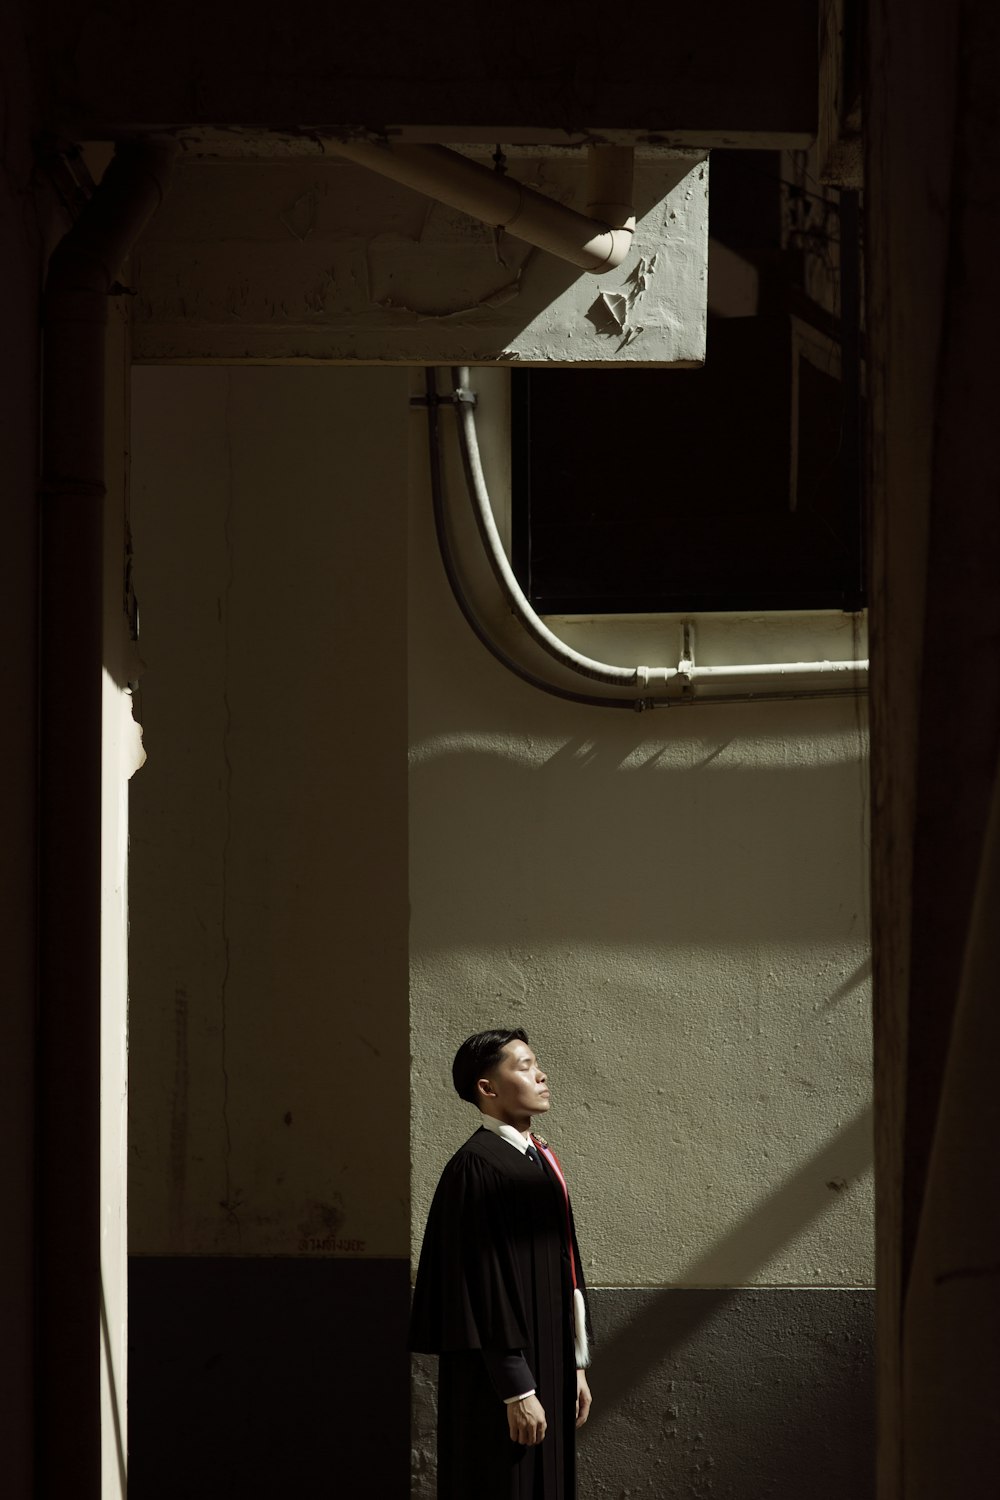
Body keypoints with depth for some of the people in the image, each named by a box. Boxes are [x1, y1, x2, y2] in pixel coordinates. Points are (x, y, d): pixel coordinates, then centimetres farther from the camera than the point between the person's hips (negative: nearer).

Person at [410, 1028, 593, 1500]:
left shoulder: (539, 1161, 12)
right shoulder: (476, 1167, -16)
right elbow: (484, 1284, -19)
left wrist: (575, 1366, 16)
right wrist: (517, 1389, -20)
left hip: (550, 1366, 9)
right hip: (501, 1377, -9)